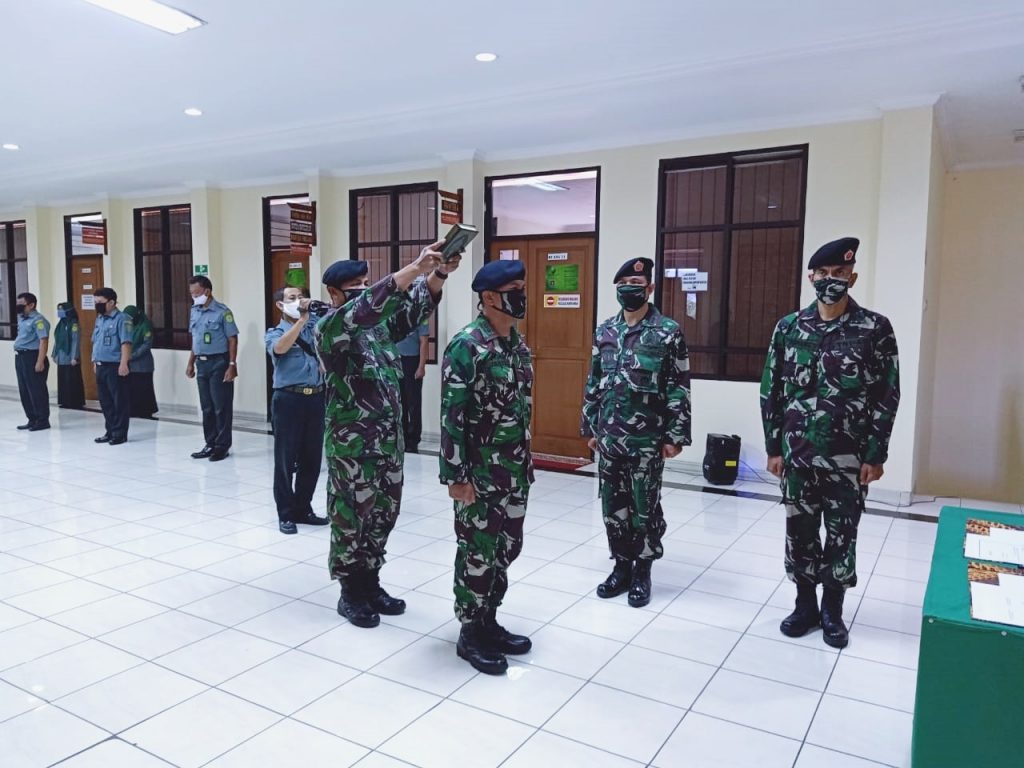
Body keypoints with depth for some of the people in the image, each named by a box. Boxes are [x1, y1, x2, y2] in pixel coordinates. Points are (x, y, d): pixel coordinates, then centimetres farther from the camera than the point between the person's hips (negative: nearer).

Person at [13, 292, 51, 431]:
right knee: (24, 390, 13)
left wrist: (40, 361, -24)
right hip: (20, 357, 10)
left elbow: (43, 341, -20)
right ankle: (32, 419, 22)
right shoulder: (21, 318, 16)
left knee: (37, 390, -5)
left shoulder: (38, 319, -14)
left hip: (32, 357, -10)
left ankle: (43, 420, 2)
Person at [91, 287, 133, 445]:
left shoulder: (121, 319, -10)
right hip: (101, 366, 9)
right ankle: (110, 431, 22)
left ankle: (120, 434, 3)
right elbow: (95, 342, 23)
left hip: (115, 366, -9)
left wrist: (123, 363, -23)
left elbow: (126, 343, -17)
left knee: (119, 401, -2)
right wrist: (95, 362, 19)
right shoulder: (99, 319, 16)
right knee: (105, 401, 13)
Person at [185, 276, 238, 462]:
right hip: (202, 364, 7)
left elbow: (232, 339, -10)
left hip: (218, 363, -7)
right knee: (207, 408, 12)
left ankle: (222, 446, 7)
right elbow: (195, 340, 19)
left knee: (222, 407, -1)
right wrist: (191, 363, 17)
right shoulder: (195, 312, 11)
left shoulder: (222, 312, -10)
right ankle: (210, 444, 21)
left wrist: (232, 365, -16)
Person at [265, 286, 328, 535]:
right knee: (286, 459, 2)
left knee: (312, 458, 10)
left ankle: (303, 508, 24)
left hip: (316, 398, 4)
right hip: (289, 399, -4)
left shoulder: (314, 327, 14)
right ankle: (286, 514, 12)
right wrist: (301, 319, -24)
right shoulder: (274, 333, 2)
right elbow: (280, 348, -20)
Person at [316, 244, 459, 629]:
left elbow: (415, 305, 2)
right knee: (351, 517, 6)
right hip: (352, 443, -7)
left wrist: (440, 272, -17)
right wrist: (417, 266, -33)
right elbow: (368, 304, -27)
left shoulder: (377, 323, 10)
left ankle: (370, 582, 30)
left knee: (383, 513, 15)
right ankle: (351, 592, 21)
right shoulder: (329, 328, -11)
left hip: (389, 438, 7)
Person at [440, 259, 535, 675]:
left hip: (515, 472, 8)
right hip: (480, 473, -8)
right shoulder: (466, 346, -17)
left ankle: (489, 622, 33)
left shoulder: (519, 344, 9)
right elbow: (451, 417, -18)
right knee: (477, 554, 5)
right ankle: (471, 634, 21)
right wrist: (455, 475, -19)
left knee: (505, 549, 17)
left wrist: (525, 463, 17)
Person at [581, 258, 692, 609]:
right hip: (609, 436, 4)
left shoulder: (668, 331, -6)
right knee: (613, 505, 11)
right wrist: (590, 428, 11)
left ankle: (642, 572, 21)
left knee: (645, 507, 6)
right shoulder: (604, 331, 7)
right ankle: (621, 567, 27)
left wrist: (675, 435, -11)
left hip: (647, 439, -4)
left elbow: (679, 388, -8)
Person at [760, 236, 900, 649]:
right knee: (799, 531, 10)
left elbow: (887, 395, -3)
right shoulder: (789, 327, 2)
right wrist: (773, 447, 2)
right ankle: (805, 604, 27)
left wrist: (875, 454, -7)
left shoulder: (875, 329, -4)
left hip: (849, 456, -2)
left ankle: (833, 610, 26)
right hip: (797, 452, 2)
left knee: (842, 534, 8)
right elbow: (772, 390, 4)